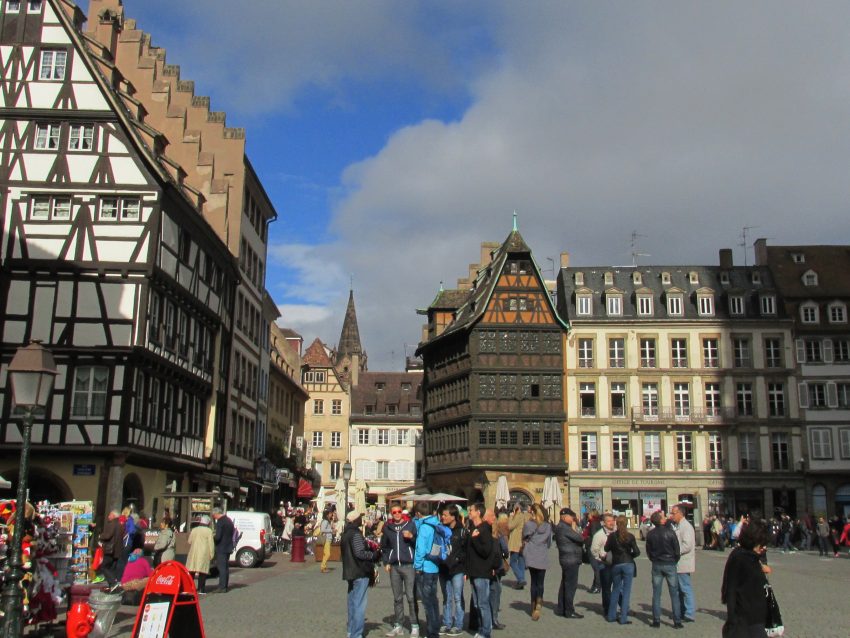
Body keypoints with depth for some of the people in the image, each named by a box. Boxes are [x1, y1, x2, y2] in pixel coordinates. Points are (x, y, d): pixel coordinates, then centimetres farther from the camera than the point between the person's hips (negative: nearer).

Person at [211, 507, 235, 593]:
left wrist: (213, 538, -4)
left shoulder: (220, 522, -17)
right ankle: (225, 586, 20)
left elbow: (218, 537, -22)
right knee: (226, 567, 14)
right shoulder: (229, 520, 13)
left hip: (221, 548, -9)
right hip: (228, 547, 9)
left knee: (221, 567, -6)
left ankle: (222, 587, -7)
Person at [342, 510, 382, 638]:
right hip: (360, 572, -10)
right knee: (359, 604, -6)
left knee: (352, 603, 17)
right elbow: (360, 553, -24)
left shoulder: (346, 533, 13)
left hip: (350, 572, 10)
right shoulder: (355, 534, -17)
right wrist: (374, 555, -11)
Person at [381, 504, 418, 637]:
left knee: (411, 597, -5)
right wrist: (386, 562, 11)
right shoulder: (387, 527, 12)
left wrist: (411, 537, -16)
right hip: (394, 567, 4)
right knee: (397, 598, 10)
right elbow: (384, 547, 20)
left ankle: (415, 626, 1)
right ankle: (398, 626, 17)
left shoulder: (410, 524, 3)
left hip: (409, 565, -3)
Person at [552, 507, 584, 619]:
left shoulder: (561, 527, 16)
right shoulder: (564, 527, -17)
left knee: (565, 584, 15)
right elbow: (580, 539, -20)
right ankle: (569, 611, -1)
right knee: (571, 585, -5)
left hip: (567, 559, 11)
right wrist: (575, 529, -4)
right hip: (571, 560, -11)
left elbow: (580, 540, 18)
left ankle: (560, 609, 22)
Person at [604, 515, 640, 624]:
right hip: (628, 565, -2)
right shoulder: (630, 536, -7)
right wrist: (630, 556, 9)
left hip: (615, 565, 2)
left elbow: (606, 549, 6)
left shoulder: (612, 536, -3)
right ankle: (623, 618, 1)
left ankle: (611, 616, 19)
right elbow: (636, 552, -9)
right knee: (626, 591, 2)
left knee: (615, 590, 16)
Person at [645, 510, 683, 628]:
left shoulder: (650, 534, -2)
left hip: (656, 565, 3)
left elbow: (648, 551, 4)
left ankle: (656, 620, 8)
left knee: (656, 593, 8)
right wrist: (675, 561, 10)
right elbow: (676, 549, -7)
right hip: (670, 564, -3)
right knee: (674, 594, 5)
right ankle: (677, 621, 5)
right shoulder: (670, 532, -13)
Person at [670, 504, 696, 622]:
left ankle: (690, 614, 2)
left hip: (683, 563, -10)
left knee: (686, 588, -4)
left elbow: (687, 546, -24)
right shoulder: (676, 526, 15)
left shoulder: (686, 526, -16)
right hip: (677, 563, 10)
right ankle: (682, 612, 25)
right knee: (679, 589, 16)